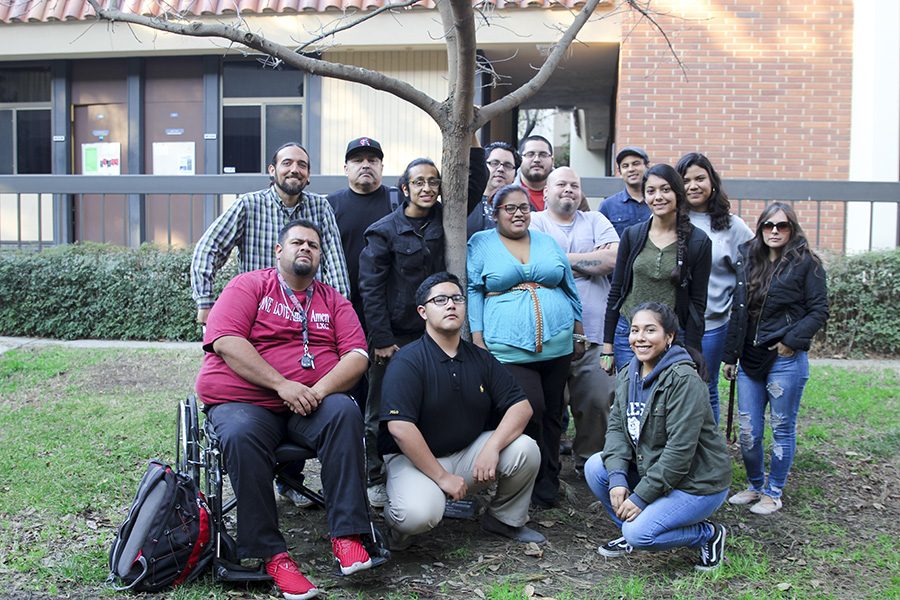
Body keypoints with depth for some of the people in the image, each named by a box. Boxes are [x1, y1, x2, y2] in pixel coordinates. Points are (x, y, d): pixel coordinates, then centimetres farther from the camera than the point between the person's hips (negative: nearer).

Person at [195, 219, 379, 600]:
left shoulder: (333, 301, 17)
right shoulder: (249, 286, 7)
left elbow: (357, 355, 4)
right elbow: (226, 341, -9)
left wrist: (320, 390, -16)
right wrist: (282, 385, -18)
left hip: (311, 407, 2)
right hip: (242, 402, -2)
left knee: (345, 413, -29)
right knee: (242, 436, -34)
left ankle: (346, 535, -28)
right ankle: (270, 553, -25)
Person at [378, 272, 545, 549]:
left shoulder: (480, 358, 5)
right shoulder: (408, 361, -14)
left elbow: (521, 406, 0)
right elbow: (400, 427, -24)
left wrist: (492, 447, -18)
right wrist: (442, 477, -21)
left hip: (469, 453, 6)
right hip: (414, 457, -5)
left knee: (525, 450, -17)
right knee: (420, 515, -35)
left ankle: (505, 518, 11)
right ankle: (396, 519, 5)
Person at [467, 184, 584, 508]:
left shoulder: (548, 243, 15)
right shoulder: (481, 244, 5)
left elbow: (569, 289, 19)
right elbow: (473, 292, 1)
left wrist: (579, 333, 17)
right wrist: (477, 338, -7)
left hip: (557, 345, 4)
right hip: (509, 348, -4)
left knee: (552, 414, 9)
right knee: (531, 411, -12)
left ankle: (547, 482, 24)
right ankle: (544, 482, 7)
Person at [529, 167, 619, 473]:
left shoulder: (595, 221, 18)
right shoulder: (533, 222, 8)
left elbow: (613, 259, 1)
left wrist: (565, 260, 0)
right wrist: (593, 258, -2)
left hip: (591, 335, 3)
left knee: (599, 401, -1)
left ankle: (589, 460, 18)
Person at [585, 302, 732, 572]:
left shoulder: (684, 380, -23)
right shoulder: (627, 376, 3)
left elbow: (680, 450, -26)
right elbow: (616, 427, 1)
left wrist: (641, 497, -23)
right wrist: (618, 478, -16)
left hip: (698, 483, -8)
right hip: (649, 469, 8)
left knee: (639, 533, -22)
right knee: (595, 467, -9)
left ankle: (709, 534, 3)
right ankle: (631, 533, 10)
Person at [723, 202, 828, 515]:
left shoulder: (806, 264, -4)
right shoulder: (748, 261, 11)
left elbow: (819, 311, -5)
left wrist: (791, 342, -14)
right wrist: (730, 356, 12)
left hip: (786, 360, -5)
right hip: (750, 360, 5)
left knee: (782, 429, 6)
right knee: (748, 431, 8)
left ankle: (773, 492, 20)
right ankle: (755, 485, 28)